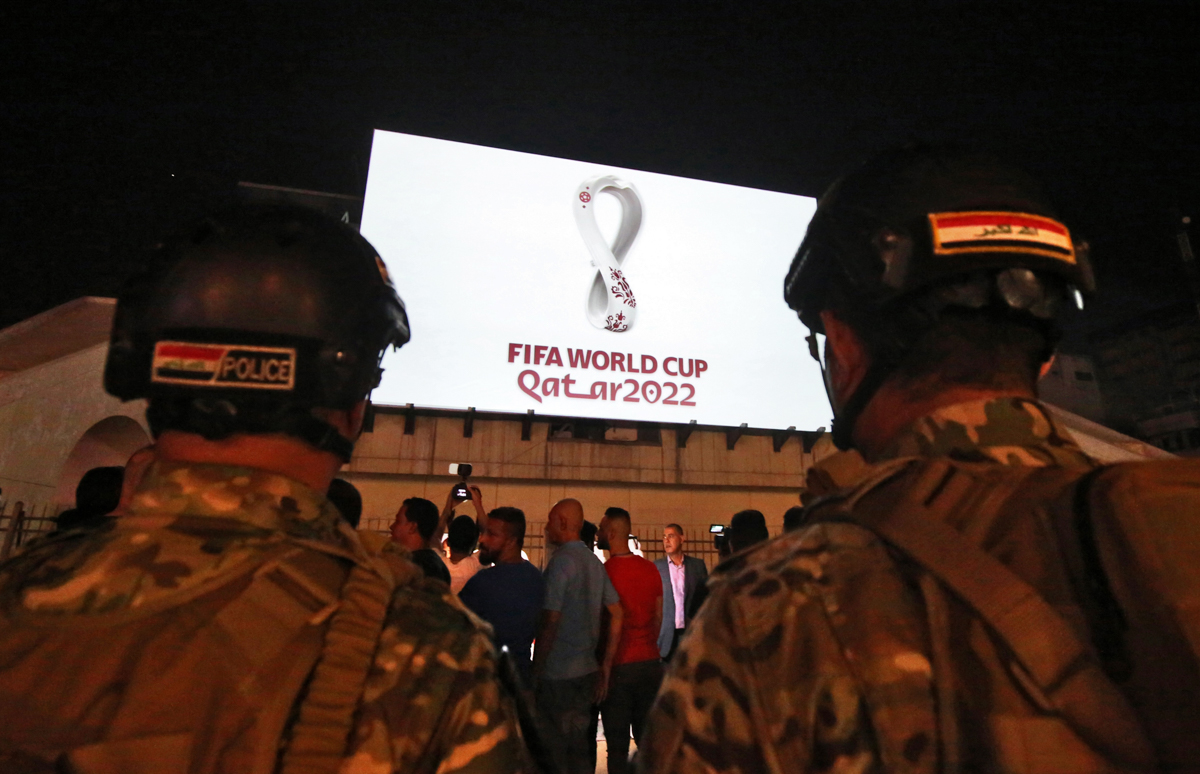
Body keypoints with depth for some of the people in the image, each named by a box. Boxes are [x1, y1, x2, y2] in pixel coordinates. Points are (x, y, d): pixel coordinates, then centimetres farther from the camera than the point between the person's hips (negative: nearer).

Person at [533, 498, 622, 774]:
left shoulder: (561, 561, -15)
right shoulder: (594, 561, 7)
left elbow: (550, 623, -19)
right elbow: (617, 614, 9)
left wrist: (535, 673, -10)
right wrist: (606, 668, 13)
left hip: (558, 678, -7)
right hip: (588, 673, 7)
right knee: (582, 751, 18)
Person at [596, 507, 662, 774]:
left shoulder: (604, 571, -15)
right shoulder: (651, 569, 0)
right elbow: (658, 617, 8)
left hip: (618, 665, -4)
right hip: (650, 662, 5)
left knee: (617, 744, 8)